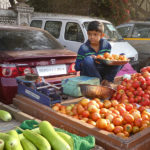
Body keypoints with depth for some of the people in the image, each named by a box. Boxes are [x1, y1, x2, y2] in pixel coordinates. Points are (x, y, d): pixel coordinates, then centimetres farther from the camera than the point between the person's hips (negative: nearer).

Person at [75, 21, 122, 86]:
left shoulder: (106, 45, -1)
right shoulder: (83, 48, -10)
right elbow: (77, 67, -9)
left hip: (103, 72, 3)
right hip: (89, 75, -3)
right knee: (88, 59, -37)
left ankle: (108, 79, -12)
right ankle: (100, 82, -18)